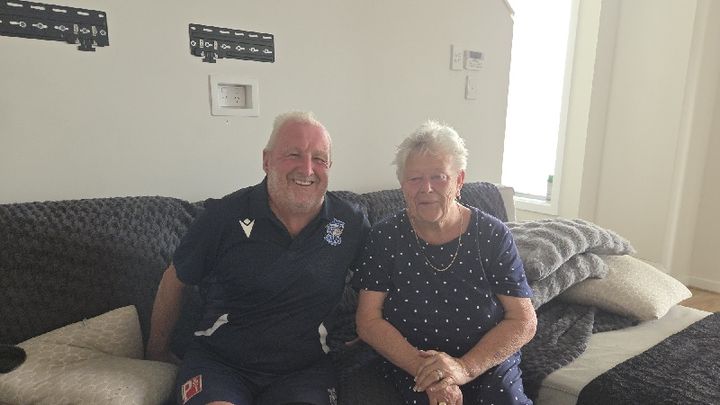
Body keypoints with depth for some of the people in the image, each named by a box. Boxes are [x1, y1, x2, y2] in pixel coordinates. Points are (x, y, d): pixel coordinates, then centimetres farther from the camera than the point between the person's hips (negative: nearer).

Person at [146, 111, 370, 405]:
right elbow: (175, 281, 6)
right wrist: (157, 352, 15)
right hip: (218, 361, 0)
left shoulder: (352, 224, -4)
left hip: (303, 369, 1)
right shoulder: (224, 216, -8)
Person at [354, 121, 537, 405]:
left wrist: (464, 368, -18)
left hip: (488, 364, 1)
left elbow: (524, 321, -5)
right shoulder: (385, 237, -3)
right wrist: (424, 369, -17)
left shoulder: (493, 235, -4)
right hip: (409, 367, -1)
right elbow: (368, 320, -5)